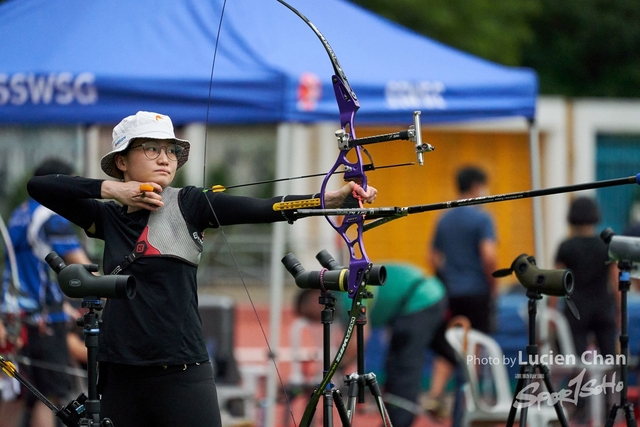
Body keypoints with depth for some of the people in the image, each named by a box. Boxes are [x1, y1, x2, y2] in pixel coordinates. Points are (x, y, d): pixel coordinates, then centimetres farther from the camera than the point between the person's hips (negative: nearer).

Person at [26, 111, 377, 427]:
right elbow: (39, 186, 9)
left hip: (182, 376, -3)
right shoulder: (109, 218, 11)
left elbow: (263, 210, -10)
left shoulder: (187, 205, 1)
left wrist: (332, 197, -24)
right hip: (120, 378, 3)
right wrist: (109, 188, -1)